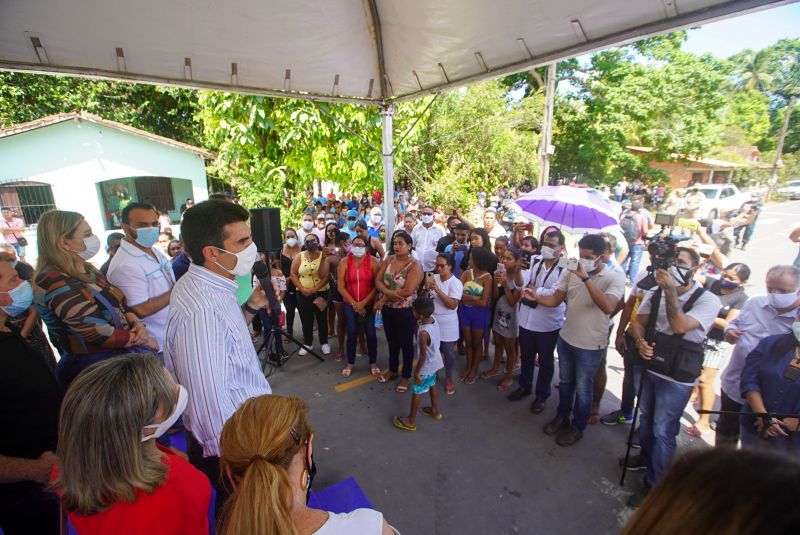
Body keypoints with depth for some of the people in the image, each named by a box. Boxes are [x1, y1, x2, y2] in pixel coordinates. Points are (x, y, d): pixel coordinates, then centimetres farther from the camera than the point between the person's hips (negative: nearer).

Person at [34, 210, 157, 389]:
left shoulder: (85, 270, 6)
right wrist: (145, 341, -11)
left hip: (117, 356, 8)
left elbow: (118, 304, 12)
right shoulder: (56, 283, -22)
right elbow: (101, 333, -24)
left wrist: (136, 323, -9)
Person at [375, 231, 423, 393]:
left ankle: (406, 376, 29)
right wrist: (388, 292, -24)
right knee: (392, 341, 22)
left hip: (405, 311, -5)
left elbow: (407, 291, -25)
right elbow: (377, 280, -3)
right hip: (387, 309, 5)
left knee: (406, 344, 11)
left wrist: (384, 298, -17)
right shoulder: (389, 260, 1)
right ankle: (392, 370, 42)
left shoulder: (415, 265, -17)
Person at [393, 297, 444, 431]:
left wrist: (416, 372, -16)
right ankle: (435, 411, 49)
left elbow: (423, 356, -26)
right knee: (432, 386, 28)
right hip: (435, 362, 8)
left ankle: (411, 421, 28)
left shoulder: (423, 333, -36)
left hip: (426, 367, -8)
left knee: (416, 392, 11)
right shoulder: (433, 319, -14)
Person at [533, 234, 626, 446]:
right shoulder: (571, 272, -5)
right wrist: (536, 297, -22)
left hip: (590, 345, -4)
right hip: (565, 338, 4)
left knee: (582, 388, 13)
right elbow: (555, 300, -2)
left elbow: (608, 307, -34)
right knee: (565, 382, 22)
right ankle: (562, 417, 44)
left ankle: (577, 427, 35)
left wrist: (586, 278, -39)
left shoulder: (615, 278, -17)